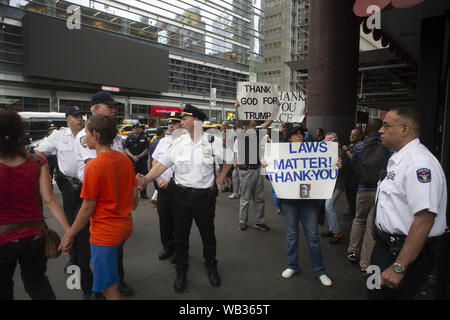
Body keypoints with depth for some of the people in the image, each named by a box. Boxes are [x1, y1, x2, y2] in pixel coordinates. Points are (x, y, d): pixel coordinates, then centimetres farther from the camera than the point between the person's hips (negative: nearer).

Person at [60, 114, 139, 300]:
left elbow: (88, 208, -16)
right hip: (124, 227, 7)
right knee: (96, 268, 28)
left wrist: (69, 235, -4)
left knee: (109, 287, 8)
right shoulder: (125, 159, -1)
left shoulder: (93, 166, -21)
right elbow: (134, 194, 7)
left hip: (105, 233, -7)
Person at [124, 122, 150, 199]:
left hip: (142, 160, 0)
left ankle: (143, 194, 12)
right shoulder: (129, 137, 7)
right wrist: (132, 156, -11)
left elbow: (146, 149, 0)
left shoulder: (144, 137, 4)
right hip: (131, 160, 1)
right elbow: (125, 148, 3)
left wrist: (139, 156, -11)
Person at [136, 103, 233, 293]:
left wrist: (220, 179, 4)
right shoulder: (178, 143, 1)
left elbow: (229, 160, 9)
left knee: (208, 233, 13)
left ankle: (211, 267, 39)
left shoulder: (212, 142, -5)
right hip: (181, 195, 2)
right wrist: (146, 179, -12)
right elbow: (163, 164, 0)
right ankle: (181, 271, 33)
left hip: (205, 195, -2)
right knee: (180, 234, 11)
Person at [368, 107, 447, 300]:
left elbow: (424, 220, -29)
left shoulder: (419, 163, -23)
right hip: (387, 246, 9)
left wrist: (399, 267, -28)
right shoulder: (398, 159, 11)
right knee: (376, 294, 19)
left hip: (406, 253, -9)